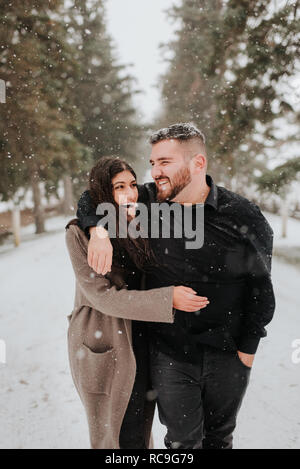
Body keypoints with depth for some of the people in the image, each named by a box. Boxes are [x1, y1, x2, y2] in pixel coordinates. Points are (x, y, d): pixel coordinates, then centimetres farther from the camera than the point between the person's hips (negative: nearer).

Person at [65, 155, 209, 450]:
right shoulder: (80, 232, -15)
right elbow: (103, 295, -20)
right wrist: (168, 299, -25)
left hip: (141, 344, 5)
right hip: (104, 347, -5)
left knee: (141, 428, 16)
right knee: (111, 432, 13)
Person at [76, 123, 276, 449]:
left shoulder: (243, 218, -12)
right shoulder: (149, 202, -7)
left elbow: (261, 287, -3)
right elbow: (91, 199, 7)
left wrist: (248, 348, -1)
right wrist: (98, 231, -15)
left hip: (228, 354, 0)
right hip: (170, 351, 1)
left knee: (220, 437, 19)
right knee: (182, 439, 9)